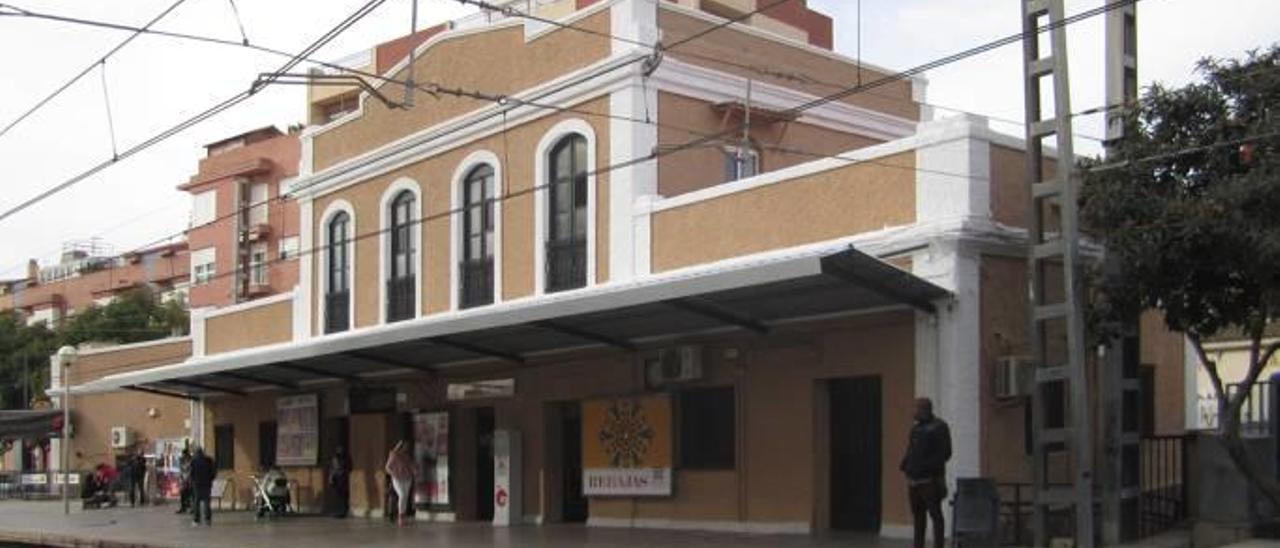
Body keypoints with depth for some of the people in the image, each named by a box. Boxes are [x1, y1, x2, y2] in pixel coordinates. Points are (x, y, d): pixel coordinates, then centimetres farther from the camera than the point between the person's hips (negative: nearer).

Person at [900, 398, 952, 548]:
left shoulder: (939, 427, -5)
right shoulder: (915, 428, 17)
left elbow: (944, 453, -11)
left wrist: (926, 466, -17)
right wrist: (905, 465, 2)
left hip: (930, 480, -7)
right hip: (914, 479, 7)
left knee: (935, 514, -6)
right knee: (918, 515, 8)